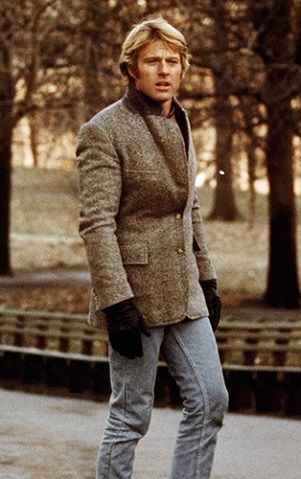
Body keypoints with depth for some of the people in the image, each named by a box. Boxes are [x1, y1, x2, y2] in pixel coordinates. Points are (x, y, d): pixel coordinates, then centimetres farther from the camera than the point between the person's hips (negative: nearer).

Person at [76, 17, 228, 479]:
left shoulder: (179, 125, 13)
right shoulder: (103, 131, -12)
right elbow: (96, 223, -17)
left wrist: (206, 279, 19)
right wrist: (116, 302, -23)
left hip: (183, 295, 8)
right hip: (136, 293, -8)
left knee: (211, 399, 5)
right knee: (131, 415, -1)